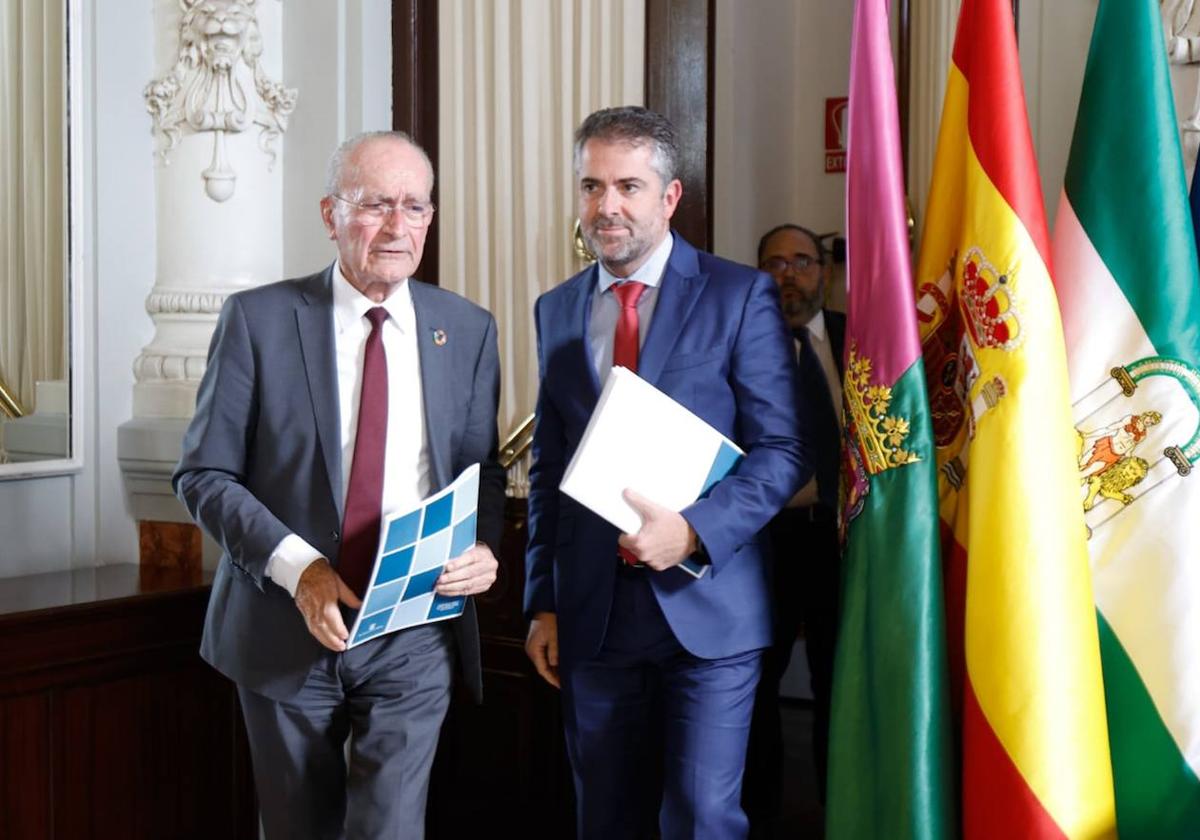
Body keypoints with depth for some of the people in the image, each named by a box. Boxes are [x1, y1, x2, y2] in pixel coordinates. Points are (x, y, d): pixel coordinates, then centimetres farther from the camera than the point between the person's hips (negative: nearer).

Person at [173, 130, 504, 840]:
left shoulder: (468, 330, 3)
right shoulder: (258, 319, -4)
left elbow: (483, 470, 10)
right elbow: (204, 474, -4)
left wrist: (483, 549, -12)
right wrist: (296, 567, -18)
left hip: (416, 634, 1)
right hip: (285, 629, 0)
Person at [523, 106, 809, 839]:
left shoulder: (741, 296, -4)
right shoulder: (557, 310, 9)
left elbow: (782, 450, -7)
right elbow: (548, 468, 12)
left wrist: (693, 532, -21)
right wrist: (542, 602, 8)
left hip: (709, 605, -4)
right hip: (593, 612, 4)